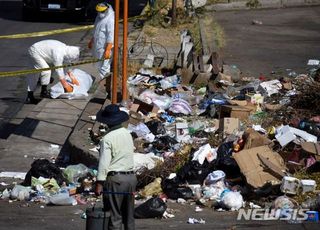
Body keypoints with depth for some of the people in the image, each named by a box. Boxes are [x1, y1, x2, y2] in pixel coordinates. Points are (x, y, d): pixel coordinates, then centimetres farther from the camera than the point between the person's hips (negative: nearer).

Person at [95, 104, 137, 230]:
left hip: (115, 178, -6)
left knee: (115, 216, -1)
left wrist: (99, 183, -15)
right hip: (131, 177, 6)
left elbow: (104, 162, -17)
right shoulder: (128, 134, 7)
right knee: (129, 215, 15)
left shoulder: (107, 139, -14)